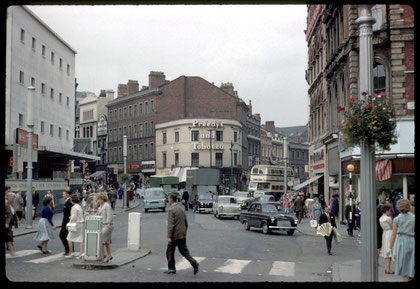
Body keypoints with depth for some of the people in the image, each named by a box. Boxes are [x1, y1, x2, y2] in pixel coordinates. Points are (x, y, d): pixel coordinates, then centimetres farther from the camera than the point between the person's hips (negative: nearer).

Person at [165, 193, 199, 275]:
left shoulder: (171, 210, -13)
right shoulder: (181, 209, 12)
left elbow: (171, 225, -19)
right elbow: (186, 223, 17)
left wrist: (169, 237, -19)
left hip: (175, 235, -7)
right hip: (182, 235, 7)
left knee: (170, 252, 8)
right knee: (184, 251, 8)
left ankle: (171, 269, 15)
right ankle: (194, 263, -11)